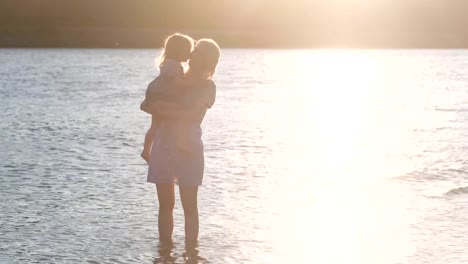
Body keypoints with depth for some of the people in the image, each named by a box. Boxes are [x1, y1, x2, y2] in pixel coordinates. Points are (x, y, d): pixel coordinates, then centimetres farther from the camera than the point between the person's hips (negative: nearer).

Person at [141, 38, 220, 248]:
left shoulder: (207, 87, -1)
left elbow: (192, 114, -16)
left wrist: (158, 110, -17)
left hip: (188, 150, -4)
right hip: (163, 148, 4)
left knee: (189, 206, -3)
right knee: (165, 205, 6)